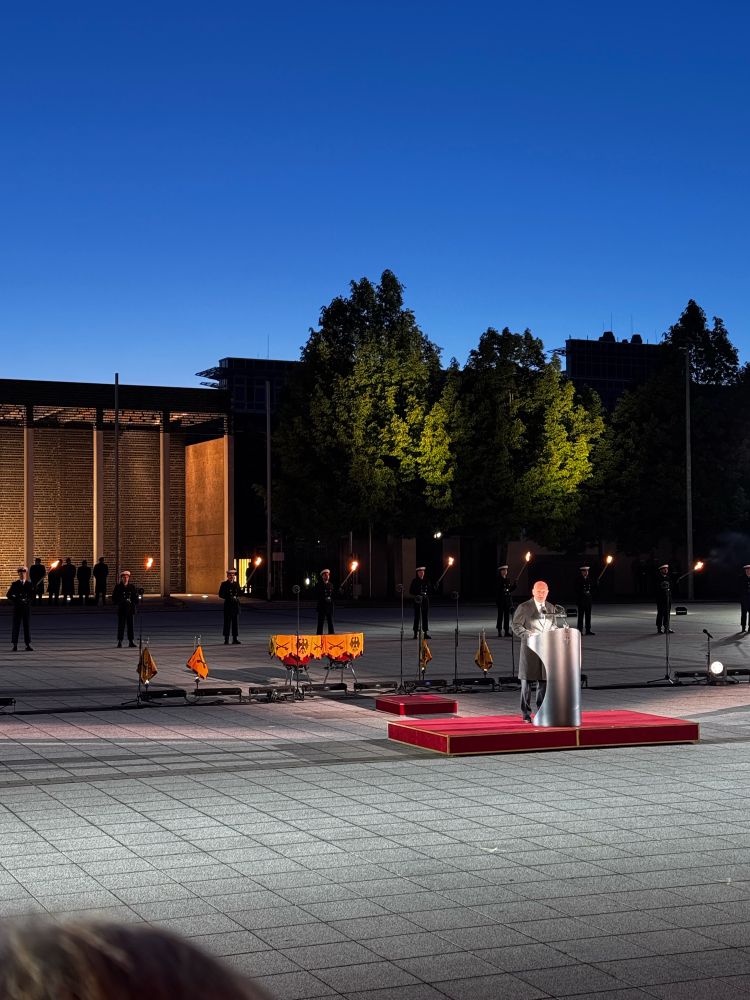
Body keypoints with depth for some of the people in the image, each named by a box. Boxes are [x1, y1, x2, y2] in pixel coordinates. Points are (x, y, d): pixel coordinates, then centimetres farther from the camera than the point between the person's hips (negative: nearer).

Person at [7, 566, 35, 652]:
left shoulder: (29, 584, 7)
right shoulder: (15, 584, 5)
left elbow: (32, 595, 6)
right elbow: (9, 595, 4)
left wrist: (28, 601, -10)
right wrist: (15, 601, -7)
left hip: (27, 607, 1)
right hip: (17, 607, -1)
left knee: (27, 625, 2)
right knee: (16, 625, -1)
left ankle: (28, 644, 5)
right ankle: (15, 645, 1)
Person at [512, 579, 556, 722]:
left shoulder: (551, 608, 13)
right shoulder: (524, 607, -2)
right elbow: (516, 625, -3)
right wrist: (529, 635, -18)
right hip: (530, 648, -4)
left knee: (544, 681, 4)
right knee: (527, 681, -1)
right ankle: (526, 714, 4)